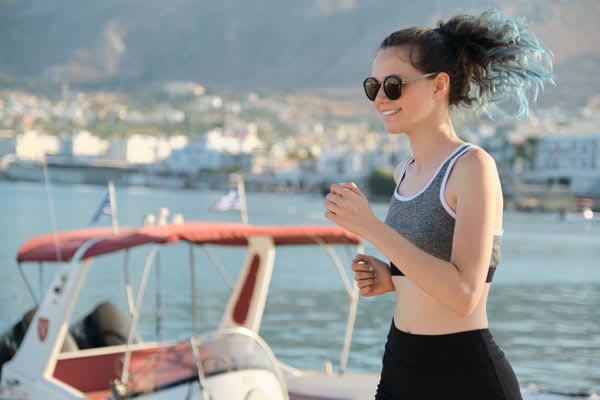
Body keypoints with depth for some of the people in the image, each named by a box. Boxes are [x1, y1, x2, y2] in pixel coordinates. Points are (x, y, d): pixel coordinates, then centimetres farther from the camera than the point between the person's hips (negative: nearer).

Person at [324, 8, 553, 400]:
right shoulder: (405, 172, 9)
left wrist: (371, 226, -25)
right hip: (399, 368, 7)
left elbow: (464, 295, -22)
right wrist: (389, 278, 1)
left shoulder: (474, 165, -13)